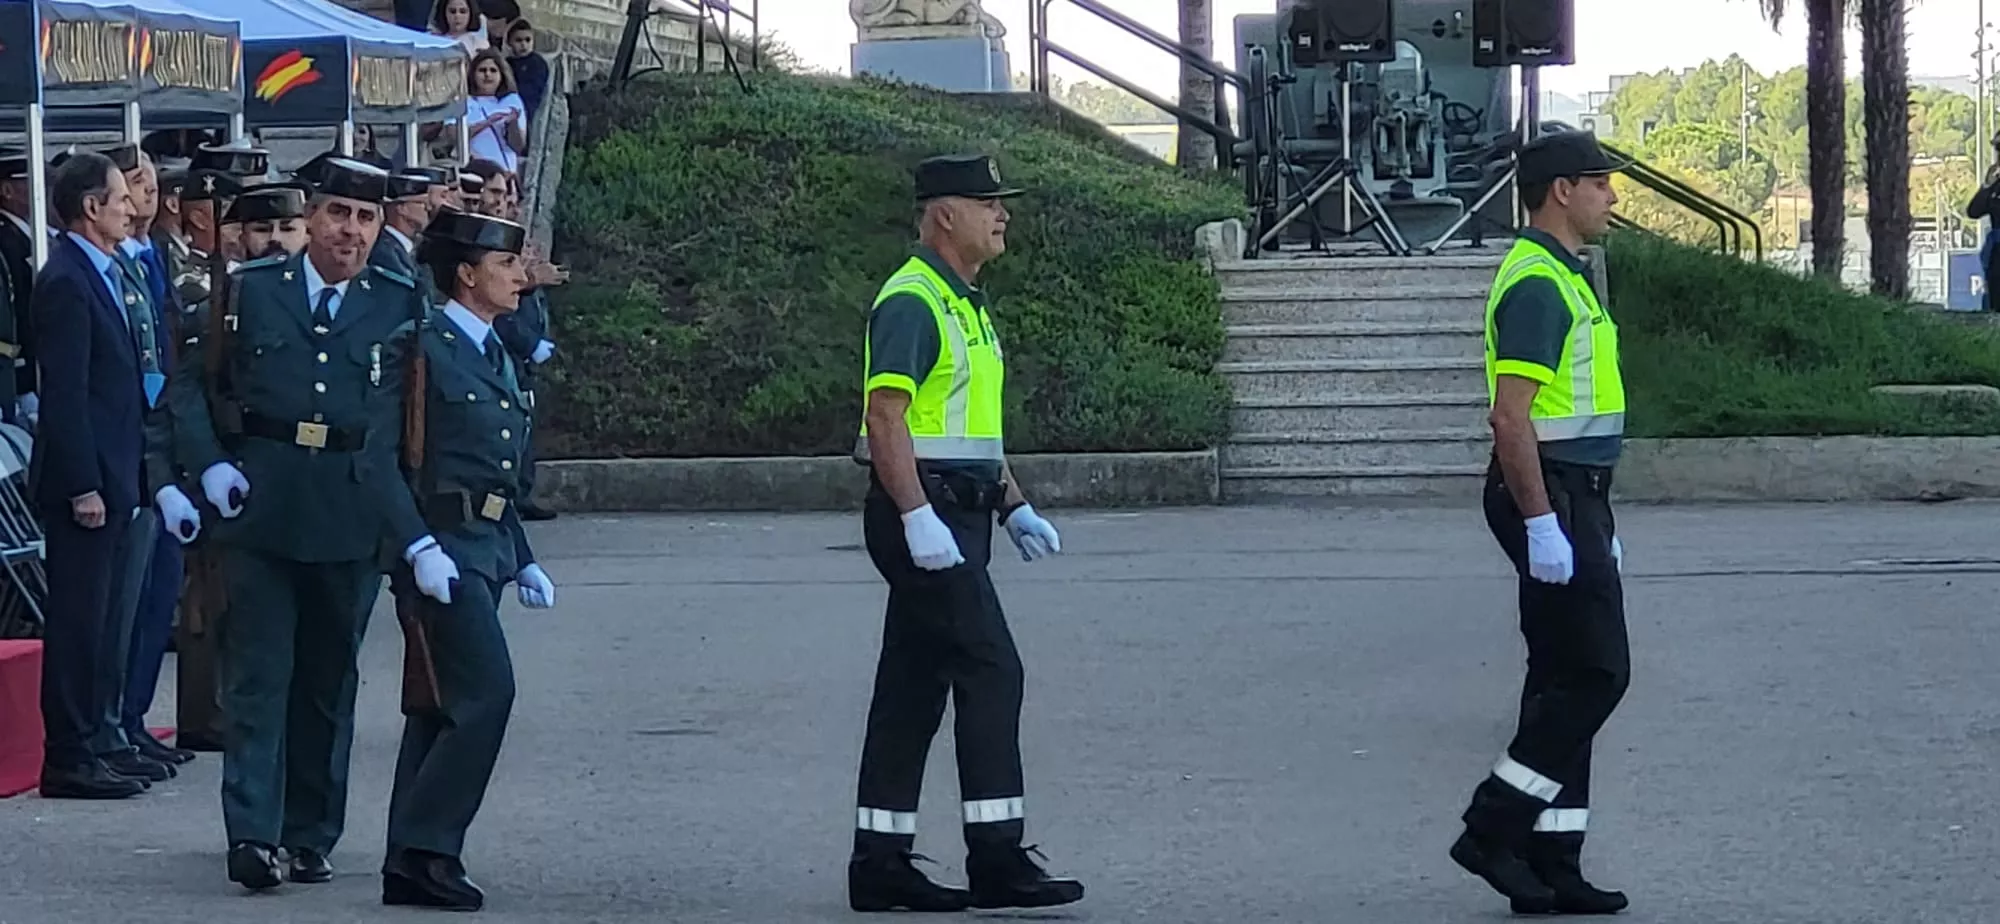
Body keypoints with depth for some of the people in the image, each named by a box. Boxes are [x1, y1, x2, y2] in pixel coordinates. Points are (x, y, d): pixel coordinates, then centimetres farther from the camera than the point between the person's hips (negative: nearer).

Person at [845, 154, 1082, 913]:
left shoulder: (965, 305, 19)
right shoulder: (911, 302, -13)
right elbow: (885, 418, -21)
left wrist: (1014, 508, 20)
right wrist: (917, 518, -27)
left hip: (957, 516, 10)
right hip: (924, 515, -10)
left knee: (914, 688, 9)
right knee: (990, 669, -11)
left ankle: (879, 864, 11)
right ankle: (996, 859, -10)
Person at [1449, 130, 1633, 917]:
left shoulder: (1565, 279, 18)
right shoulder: (1536, 284, -15)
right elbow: (1512, 417, -22)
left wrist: (1597, 523, 24)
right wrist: (1542, 523, -25)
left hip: (1571, 497, 10)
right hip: (1548, 497, -10)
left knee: (1567, 679, 9)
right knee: (1595, 671, -9)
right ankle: (1493, 828, -5)